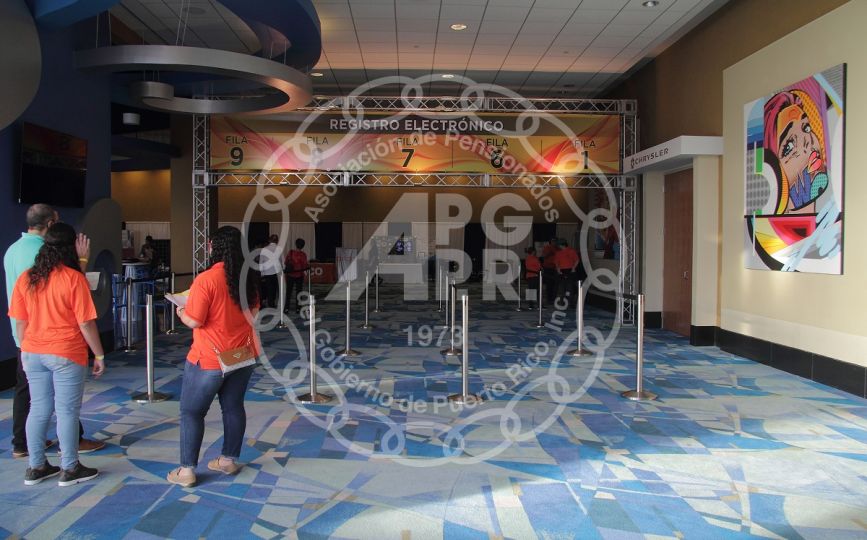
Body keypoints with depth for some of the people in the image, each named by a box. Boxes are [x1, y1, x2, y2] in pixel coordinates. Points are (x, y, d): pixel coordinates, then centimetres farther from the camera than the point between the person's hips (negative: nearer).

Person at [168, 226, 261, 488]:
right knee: (233, 407, 16)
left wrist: (181, 313, 1)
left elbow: (194, 321, -18)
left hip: (209, 358, -6)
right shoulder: (247, 278, 1)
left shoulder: (206, 279, -20)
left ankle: (187, 470, 10)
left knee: (191, 411, 6)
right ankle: (229, 460, 27)